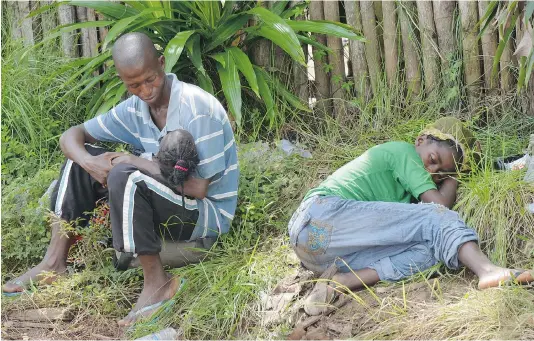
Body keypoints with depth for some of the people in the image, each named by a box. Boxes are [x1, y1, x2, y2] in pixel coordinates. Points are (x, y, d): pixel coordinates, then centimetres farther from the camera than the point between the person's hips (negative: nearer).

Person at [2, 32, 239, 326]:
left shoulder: (198, 108, -23)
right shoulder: (136, 108, -1)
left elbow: (198, 188, -25)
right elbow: (72, 136, 5)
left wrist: (135, 162, -21)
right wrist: (89, 162, -19)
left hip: (208, 213, -8)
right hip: (163, 204, 8)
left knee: (125, 176, -33)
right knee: (79, 157, 2)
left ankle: (157, 283, -22)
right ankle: (55, 262, 0)